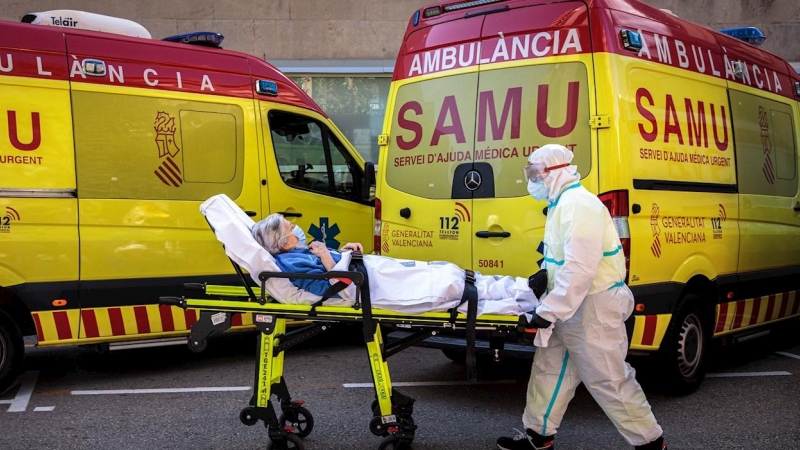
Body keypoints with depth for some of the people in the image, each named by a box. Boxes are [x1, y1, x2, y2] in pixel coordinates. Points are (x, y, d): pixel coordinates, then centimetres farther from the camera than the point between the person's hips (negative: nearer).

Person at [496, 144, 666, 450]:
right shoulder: (563, 202, 13)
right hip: (572, 306, 10)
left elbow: (581, 267, -30)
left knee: (609, 380, -1)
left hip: (592, 308, -10)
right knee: (550, 369, 15)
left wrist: (548, 311, -28)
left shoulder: (578, 204, -22)